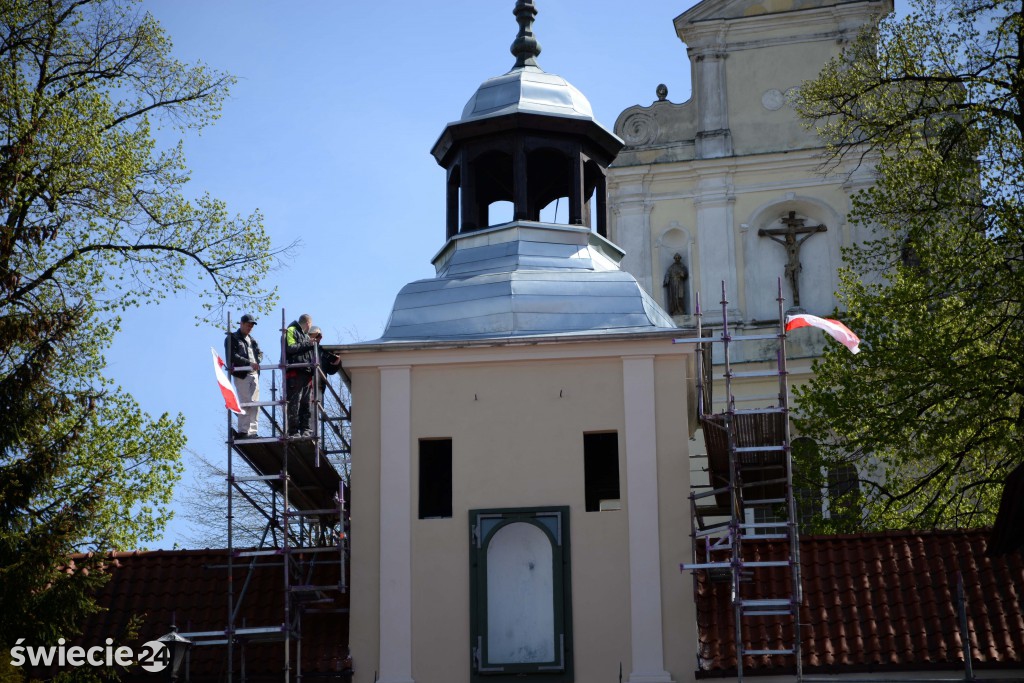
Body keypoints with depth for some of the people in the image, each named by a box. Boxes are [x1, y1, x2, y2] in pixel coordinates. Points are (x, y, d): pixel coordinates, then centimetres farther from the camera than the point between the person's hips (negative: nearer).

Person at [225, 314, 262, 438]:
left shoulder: (252, 339, 23)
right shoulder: (232, 338, 1)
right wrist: (249, 363, -20)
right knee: (245, 403, -12)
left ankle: (253, 431, 5)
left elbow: (259, 353, 20)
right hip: (241, 374, -7)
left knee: (255, 404, 3)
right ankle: (242, 431, -10)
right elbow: (232, 356, -11)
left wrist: (257, 362, -3)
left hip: (254, 373, 7)